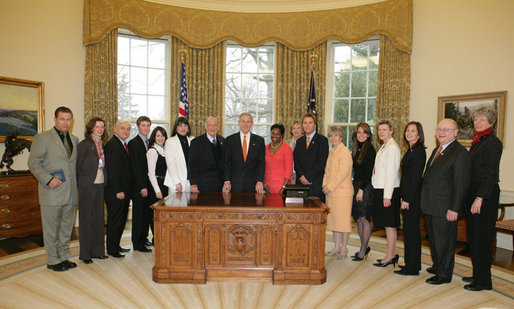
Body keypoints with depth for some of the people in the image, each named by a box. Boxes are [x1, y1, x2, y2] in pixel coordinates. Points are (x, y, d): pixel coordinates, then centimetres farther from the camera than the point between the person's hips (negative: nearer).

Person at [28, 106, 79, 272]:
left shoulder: (74, 139, 14)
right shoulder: (42, 138, -4)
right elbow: (33, 162, -7)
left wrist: (76, 186, 10)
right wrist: (48, 179, -17)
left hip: (71, 193, 6)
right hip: (52, 191, -5)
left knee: (66, 227, 13)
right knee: (52, 229, 3)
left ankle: (64, 257, 26)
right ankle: (53, 261, 16)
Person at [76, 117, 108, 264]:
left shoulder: (102, 145, 10)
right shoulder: (84, 144, -9)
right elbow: (78, 167, -7)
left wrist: (104, 183, 6)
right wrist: (79, 186, -8)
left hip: (100, 186, 6)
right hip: (87, 186, -6)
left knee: (98, 217, 10)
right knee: (86, 219, 3)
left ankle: (97, 250, 21)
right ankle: (85, 253, 13)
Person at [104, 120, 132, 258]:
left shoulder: (124, 144, 14)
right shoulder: (112, 144, -15)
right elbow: (112, 170, -20)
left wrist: (126, 190, 13)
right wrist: (118, 191, -21)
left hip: (124, 191, 9)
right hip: (115, 192, -9)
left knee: (121, 220, 16)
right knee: (115, 220, 1)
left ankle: (116, 245, 29)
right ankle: (111, 249, 14)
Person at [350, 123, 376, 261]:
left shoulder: (369, 149, -10)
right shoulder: (356, 149, 13)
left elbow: (369, 172, -14)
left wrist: (361, 189, -17)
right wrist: (355, 187, 11)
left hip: (366, 187, -7)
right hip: (356, 185, 8)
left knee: (364, 219, -2)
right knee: (358, 218, 10)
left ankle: (363, 251, 9)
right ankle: (365, 247, 24)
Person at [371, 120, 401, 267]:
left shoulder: (392, 148, -14)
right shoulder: (383, 147, 16)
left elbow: (391, 172, -18)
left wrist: (387, 196, -20)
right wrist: (381, 194, 14)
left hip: (388, 191, -9)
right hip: (380, 189, 9)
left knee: (389, 224, -1)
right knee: (388, 224, 15)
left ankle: (390, 256, 9)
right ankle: (393, 253, 25)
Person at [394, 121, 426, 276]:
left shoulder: (419, 151, -14)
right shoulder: (410, 150, 15)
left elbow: (415, 177, -19)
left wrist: (406, 199, -19)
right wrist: (403, 196, 14)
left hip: (413, 196, -10)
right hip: (408, 196, 10)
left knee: (411, 230, -2)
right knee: (409, 230, 15)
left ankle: (412, 268, 9)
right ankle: (412, 264, 27)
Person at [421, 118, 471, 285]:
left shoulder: (460, 153, -14)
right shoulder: (437, 150, 13)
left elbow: (461, 184, -18)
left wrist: (454, 209, -20)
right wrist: (424, 200, 15)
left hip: (445, 209, -9)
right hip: (430, 207, 9)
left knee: (444, 241, 5)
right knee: (433, 238, 21)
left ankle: (444, 274, 20)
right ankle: (437, 266, 38)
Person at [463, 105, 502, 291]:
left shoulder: (493, 143, -12)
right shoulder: (477, 141, 14)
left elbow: (490, 174, -18)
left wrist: (479, 198, -21)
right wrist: (470, 196, 13)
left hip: (486, 194, -9)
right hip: (473, 192, 9)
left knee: (482, 237, -1)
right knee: (473, 236, 15)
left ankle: (483, 281, 11)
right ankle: (477, 274, 27)